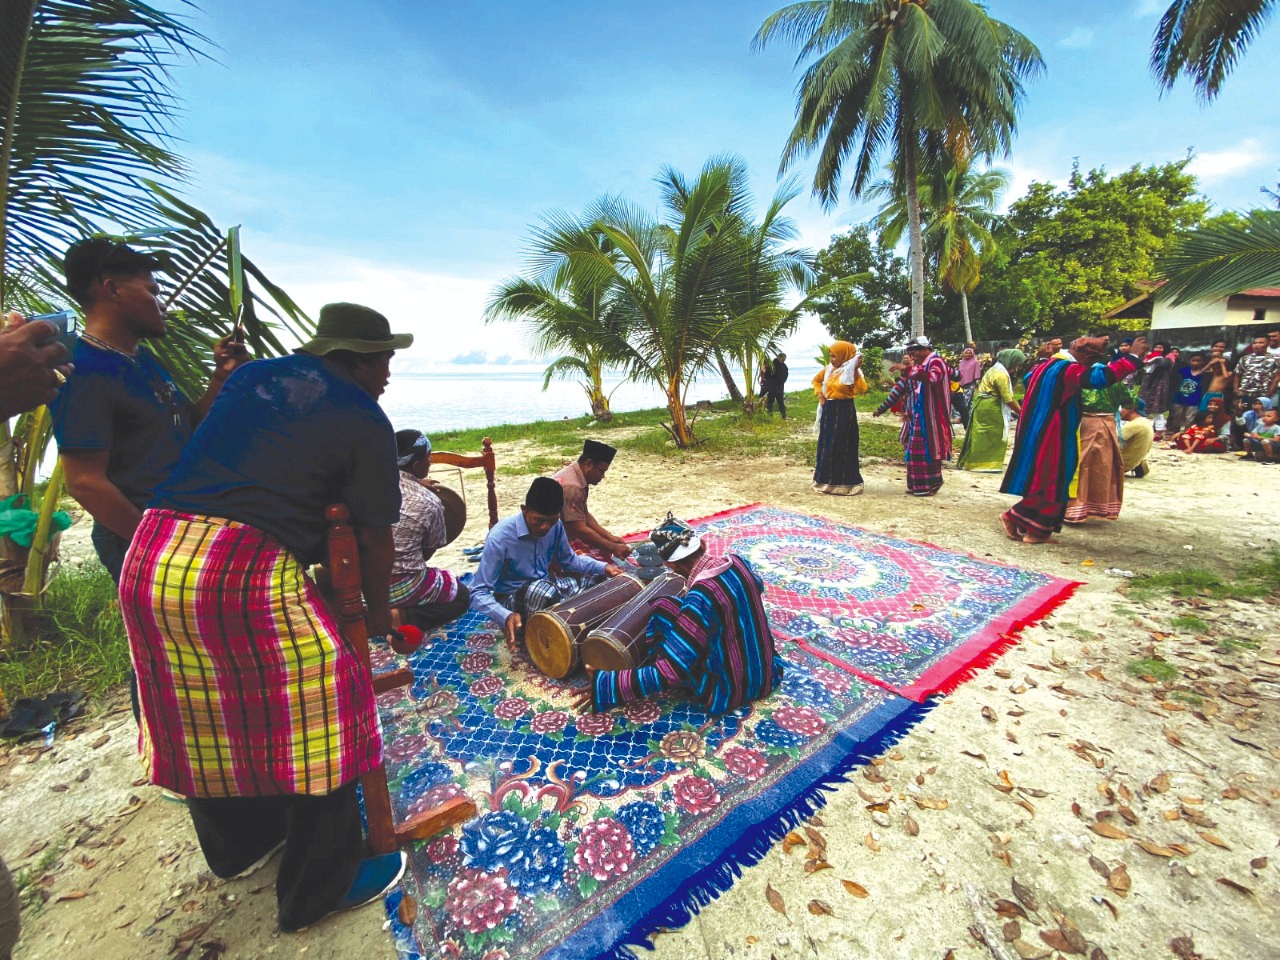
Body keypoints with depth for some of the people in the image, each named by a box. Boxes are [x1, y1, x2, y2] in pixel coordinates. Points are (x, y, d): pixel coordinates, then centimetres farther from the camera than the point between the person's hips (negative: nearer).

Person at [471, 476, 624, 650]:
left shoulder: (555, 525, -9)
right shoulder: (500, 538, -26)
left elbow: (569, 559, 9)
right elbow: (479, 592, -24)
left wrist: (603, 567, -8)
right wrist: (506, 616, -43)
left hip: (545, 584, 6)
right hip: (511, 598, -6)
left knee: (598, 579, -10)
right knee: (541, 590, -39)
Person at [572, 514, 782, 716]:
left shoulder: (701, 596, -29)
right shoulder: (737, 561, -8)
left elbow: (671, 672, -30)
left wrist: (605, 686, -26)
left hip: (728, 693, -7)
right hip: (767, 673, 8)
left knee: (663, 610, -8)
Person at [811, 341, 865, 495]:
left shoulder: (850, 371, -11)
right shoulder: (829, 369, 8)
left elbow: (855, 389, -26)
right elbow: (816, 380, 25)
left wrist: (856, 370, -31)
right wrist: (820, 395, 10)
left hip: (844, 411, -7)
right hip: (829, 410, 7)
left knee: (842, 446, -3)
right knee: (826, 444, 11)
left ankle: (843, 482, 5)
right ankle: (826, 479, 22)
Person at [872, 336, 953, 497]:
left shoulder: (936, 361, -7)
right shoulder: (919, 365, 17)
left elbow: (933, 378, -31)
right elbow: (901, 387, 18)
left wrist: (908, 369, -33)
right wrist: (883, 407, 15)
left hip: (930, 416, -8)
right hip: (916, 415, 8)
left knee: (928, 448, -5)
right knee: (915, 449, 8)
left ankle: (931, 485, 4)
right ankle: (917, 485, 14)